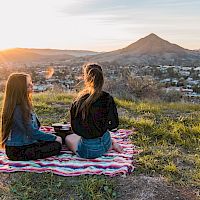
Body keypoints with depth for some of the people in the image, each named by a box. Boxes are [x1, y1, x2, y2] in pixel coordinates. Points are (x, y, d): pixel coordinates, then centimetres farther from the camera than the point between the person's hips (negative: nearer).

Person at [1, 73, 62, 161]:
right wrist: (54, 138, -12)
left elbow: (33, 127, 10)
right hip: (17, 151, -9)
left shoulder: (24, 104, 6)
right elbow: (33, 132, -21)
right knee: (56, 146, -12)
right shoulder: (18, 109, -23)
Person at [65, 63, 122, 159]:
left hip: (88, 151, -5)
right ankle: (112, 144, 15)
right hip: (106, 143, 5)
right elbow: (114, 124, -3)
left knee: (68, 138, 27)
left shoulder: (77, 102, -20)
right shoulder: (108, 99, -14)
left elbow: (75, 129, -10)